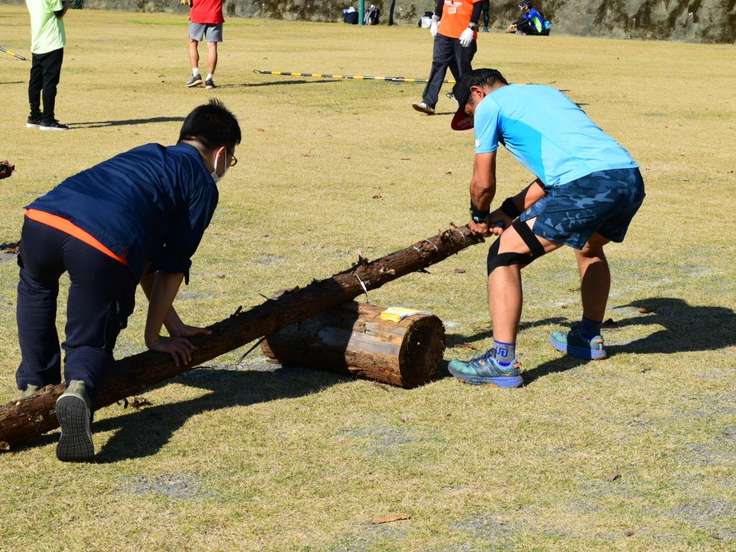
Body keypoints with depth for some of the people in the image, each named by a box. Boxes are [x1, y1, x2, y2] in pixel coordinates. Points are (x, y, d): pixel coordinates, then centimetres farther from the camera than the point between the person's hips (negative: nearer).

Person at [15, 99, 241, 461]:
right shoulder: (203, 186, 20)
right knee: (91, 344, 13)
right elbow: (173, 266, 16)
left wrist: (172, 324, 44)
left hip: (42, 217, 6)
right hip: (103, 247, -6)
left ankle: (35, 383, 31)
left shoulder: (146, 155, 38)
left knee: (35, 288, 38)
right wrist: (154, 336, 27)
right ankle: (79, 387, -19)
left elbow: (145, 257, 41)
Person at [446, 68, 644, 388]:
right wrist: (509, 211, 37)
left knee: (506, 254, 0)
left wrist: (480, 217, 33)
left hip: (587, 186, -8)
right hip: (632, 178, 8)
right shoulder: (544, 92, 35)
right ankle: (588, 338, 47)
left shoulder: (489, 104, 13)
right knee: (589, 247, 36)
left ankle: (502, 362, -6)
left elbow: (483, 183, 13)